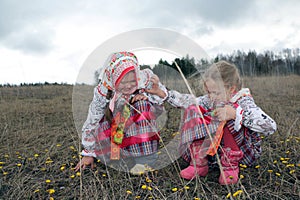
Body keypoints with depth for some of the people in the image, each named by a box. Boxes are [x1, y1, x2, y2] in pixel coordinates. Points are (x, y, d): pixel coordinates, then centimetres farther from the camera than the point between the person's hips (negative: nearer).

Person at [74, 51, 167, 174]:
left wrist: (146, 96, -27)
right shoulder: (102, 93, -21)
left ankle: (146, 159, -27)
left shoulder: (145, 79, -21)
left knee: (143, 104, -28)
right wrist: (88, 153, -7)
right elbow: (91, 125, -13)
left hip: (144, 131, 0)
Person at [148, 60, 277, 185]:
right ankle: (199, 163, -13)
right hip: (215, 147, 6)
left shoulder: (243, 102, -20)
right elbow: (188, 101, 5)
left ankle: (230, 166, -16)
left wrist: (236, 113, -45)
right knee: (192, 109, -10)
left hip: (244, 151, -5)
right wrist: (162, 93, -4)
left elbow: (271, 127, -33)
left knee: (230, 119, -33)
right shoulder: (210, 100, -3)